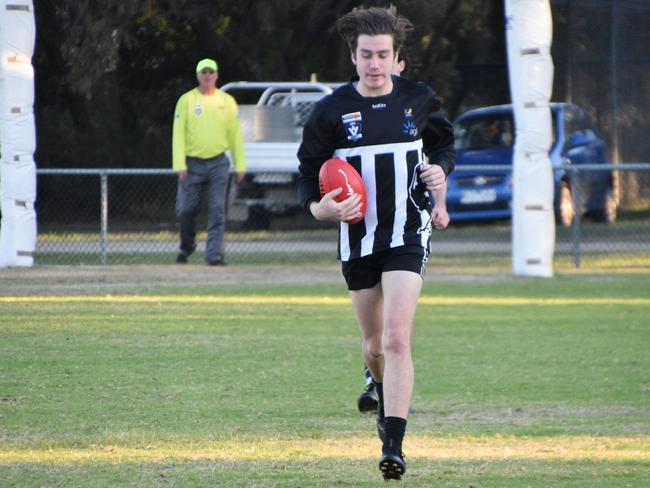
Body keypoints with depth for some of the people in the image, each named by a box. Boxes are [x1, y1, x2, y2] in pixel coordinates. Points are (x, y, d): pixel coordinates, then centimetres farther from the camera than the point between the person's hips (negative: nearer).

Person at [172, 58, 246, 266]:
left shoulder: (227, 101, 7)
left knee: (217, 210, -8)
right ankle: (186, 247, 25)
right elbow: (178, 134, -3)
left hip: (218, 163, 1)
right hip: (193, 163, -1)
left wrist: (240, 165, 4)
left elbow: (235, 134, 9)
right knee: (186, 210, 1)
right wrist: (180, 165, -12)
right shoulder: (186, 100, 2)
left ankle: (214, 254, -9)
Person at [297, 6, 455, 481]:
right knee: (374, 345, 15)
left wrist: (439, 169, -2)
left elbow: (445, 143, 20)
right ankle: (384, 397, 50)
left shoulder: (418, 100, 1)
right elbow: (310, 169, 4)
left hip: (407, 233, -2)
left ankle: (393, 447, -21)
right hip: (357, 236, 2)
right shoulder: (333, 109, -2)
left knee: (396, 340, -17)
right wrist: (319, 207, -16)